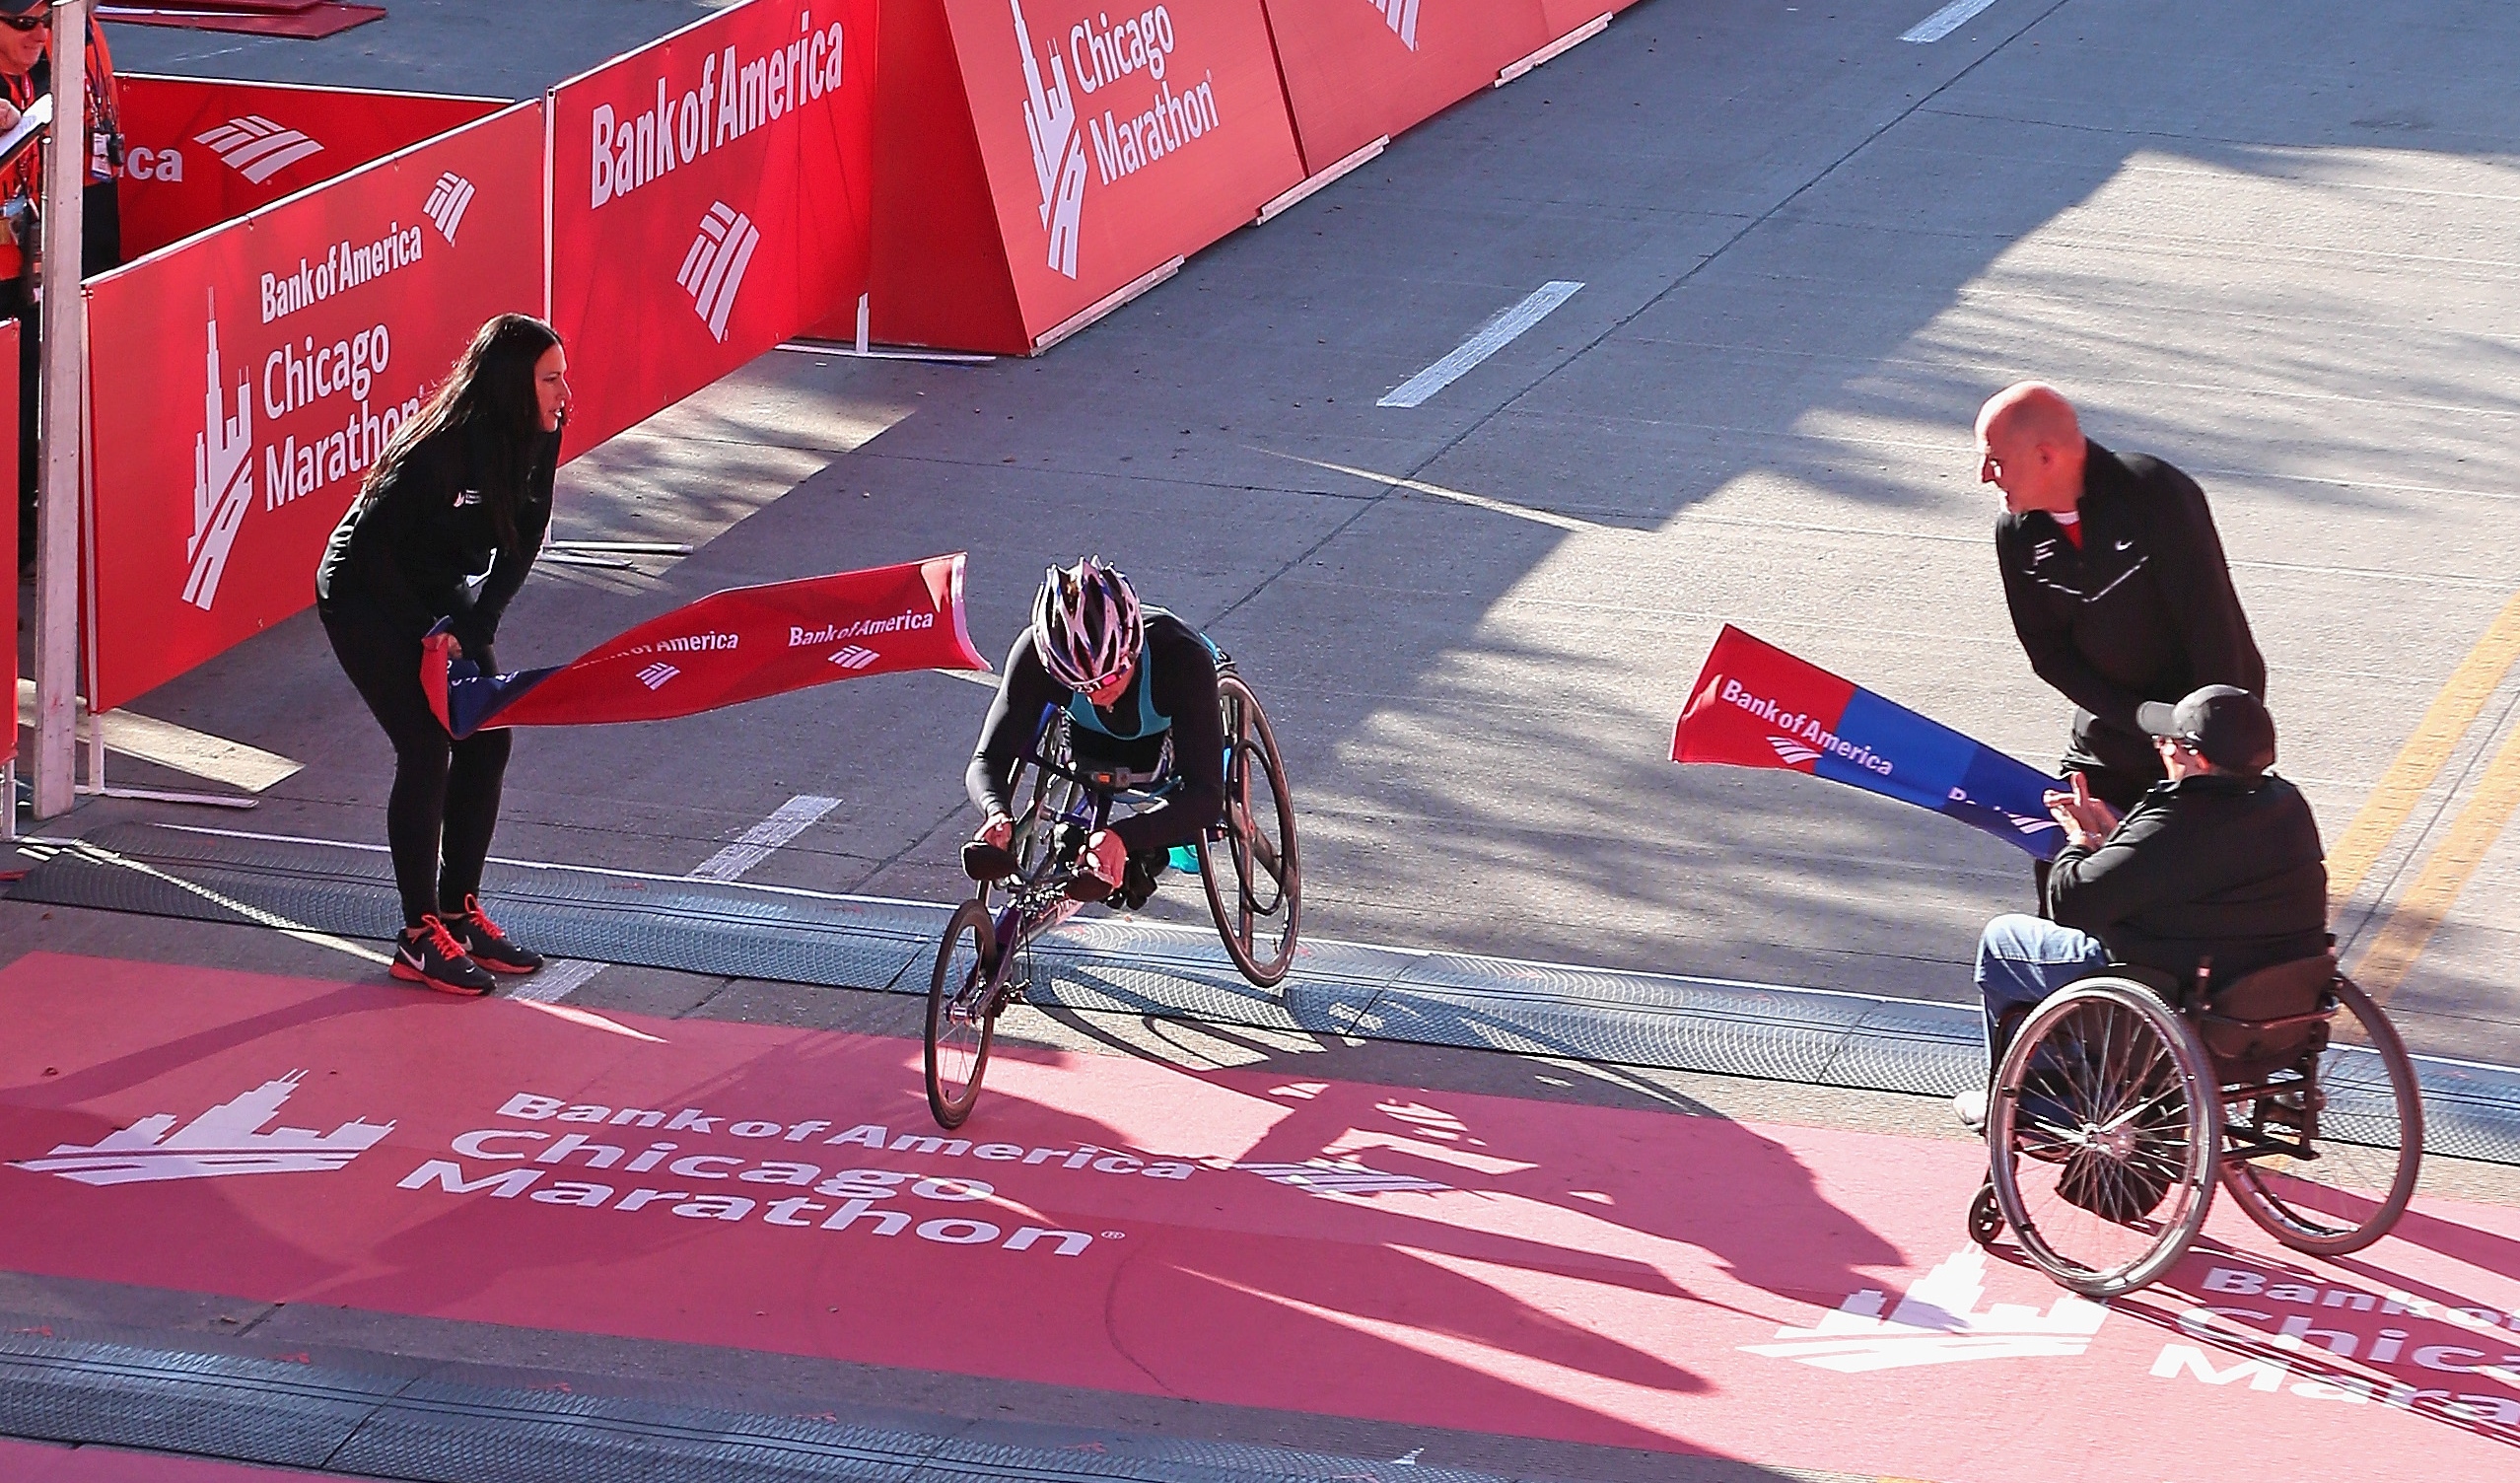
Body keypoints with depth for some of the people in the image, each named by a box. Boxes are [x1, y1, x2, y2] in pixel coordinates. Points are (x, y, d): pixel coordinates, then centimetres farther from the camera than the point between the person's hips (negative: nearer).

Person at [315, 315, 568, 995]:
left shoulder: (535, 441, -11)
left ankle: (460, 912, 14)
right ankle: (419, 938, -7)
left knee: (487, 741, 1)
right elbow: (374, 544, -25)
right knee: (427, 749, -14)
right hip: (367, 598, -7)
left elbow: (520, 546, -5)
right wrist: (432, 633, -19)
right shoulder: (439, 451, -32)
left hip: (438, 592, 7)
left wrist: (472, 627, -17)